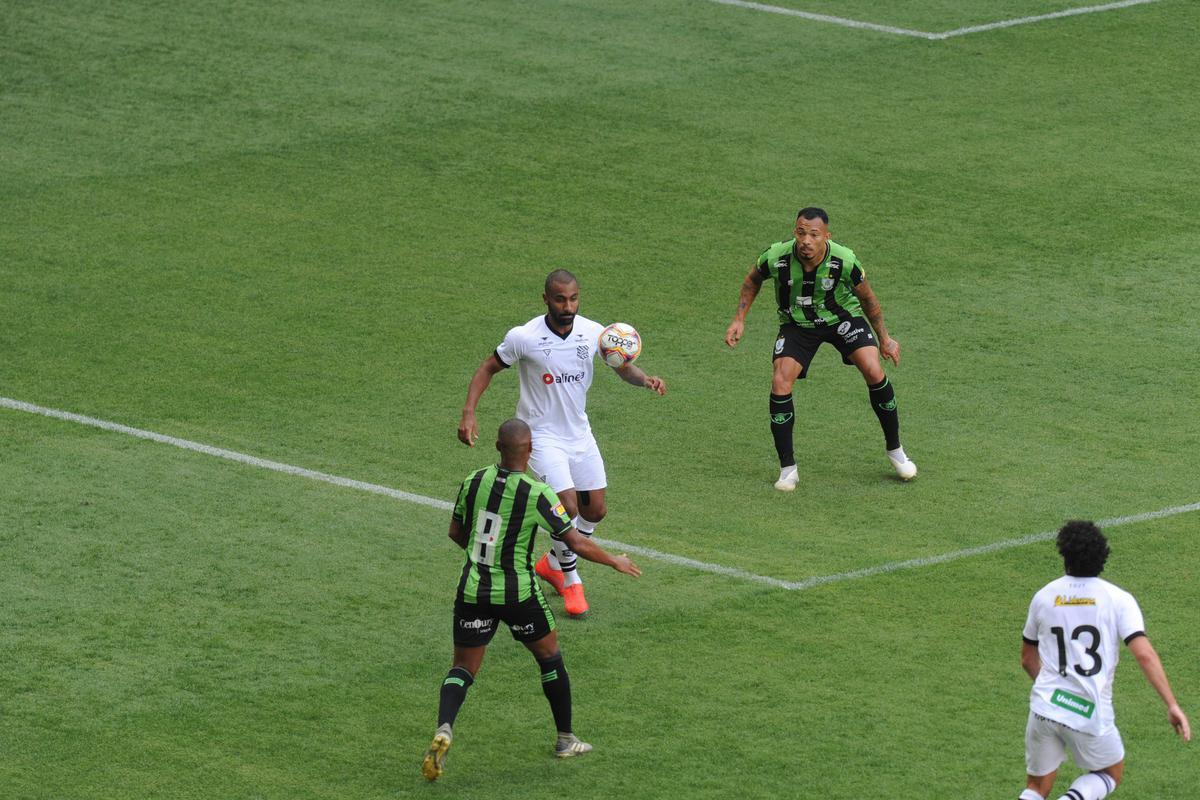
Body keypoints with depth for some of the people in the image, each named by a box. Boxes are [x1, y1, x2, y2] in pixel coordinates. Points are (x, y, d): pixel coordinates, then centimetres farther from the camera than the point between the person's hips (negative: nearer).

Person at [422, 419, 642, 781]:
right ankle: (566, 740, 30)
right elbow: (577, 543, -11)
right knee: (550, 657, 21)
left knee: (463, 669, 9)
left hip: (473, 590, 3)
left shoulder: (474, 481, -4)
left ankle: (443, 729, -20)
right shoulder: (537, 494, -16)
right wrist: (615, 562, 6)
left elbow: (455, 532, 10)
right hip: (518, 594, -3)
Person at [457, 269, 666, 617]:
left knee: (595, 511, 11)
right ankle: (570, 581, 7)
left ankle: (553, 563, 37)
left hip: (579, 432, 5)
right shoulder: (524, 337, -20)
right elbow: (488, 368, -5)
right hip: (542, 435, -5)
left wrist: (645, 379, -19)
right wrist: (468, 413, -16)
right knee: (567, 507, -17)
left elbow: (623, 366, 3)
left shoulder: (593, 333, -10)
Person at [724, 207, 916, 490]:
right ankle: (787, 469, -4)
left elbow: (867, 299, -7)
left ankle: (895, 451, 2)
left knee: (874, 372, -20)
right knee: (780, 384, -19)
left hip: (843, 316, -1)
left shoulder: (844, 261, -28)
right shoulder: (775, 257, -27)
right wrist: (739, 320, -6)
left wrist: (884, 339, 0)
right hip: (796, 323, 1)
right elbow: (753, 280, -1)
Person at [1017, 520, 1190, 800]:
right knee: (1111, 774, 22)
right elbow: (1144, 654, -16)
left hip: (1044, 706, 2)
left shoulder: (1044, 596, 6)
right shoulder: (1118, 599, -4)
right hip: (1092, 715, -2)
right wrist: (1172, 705, -15)